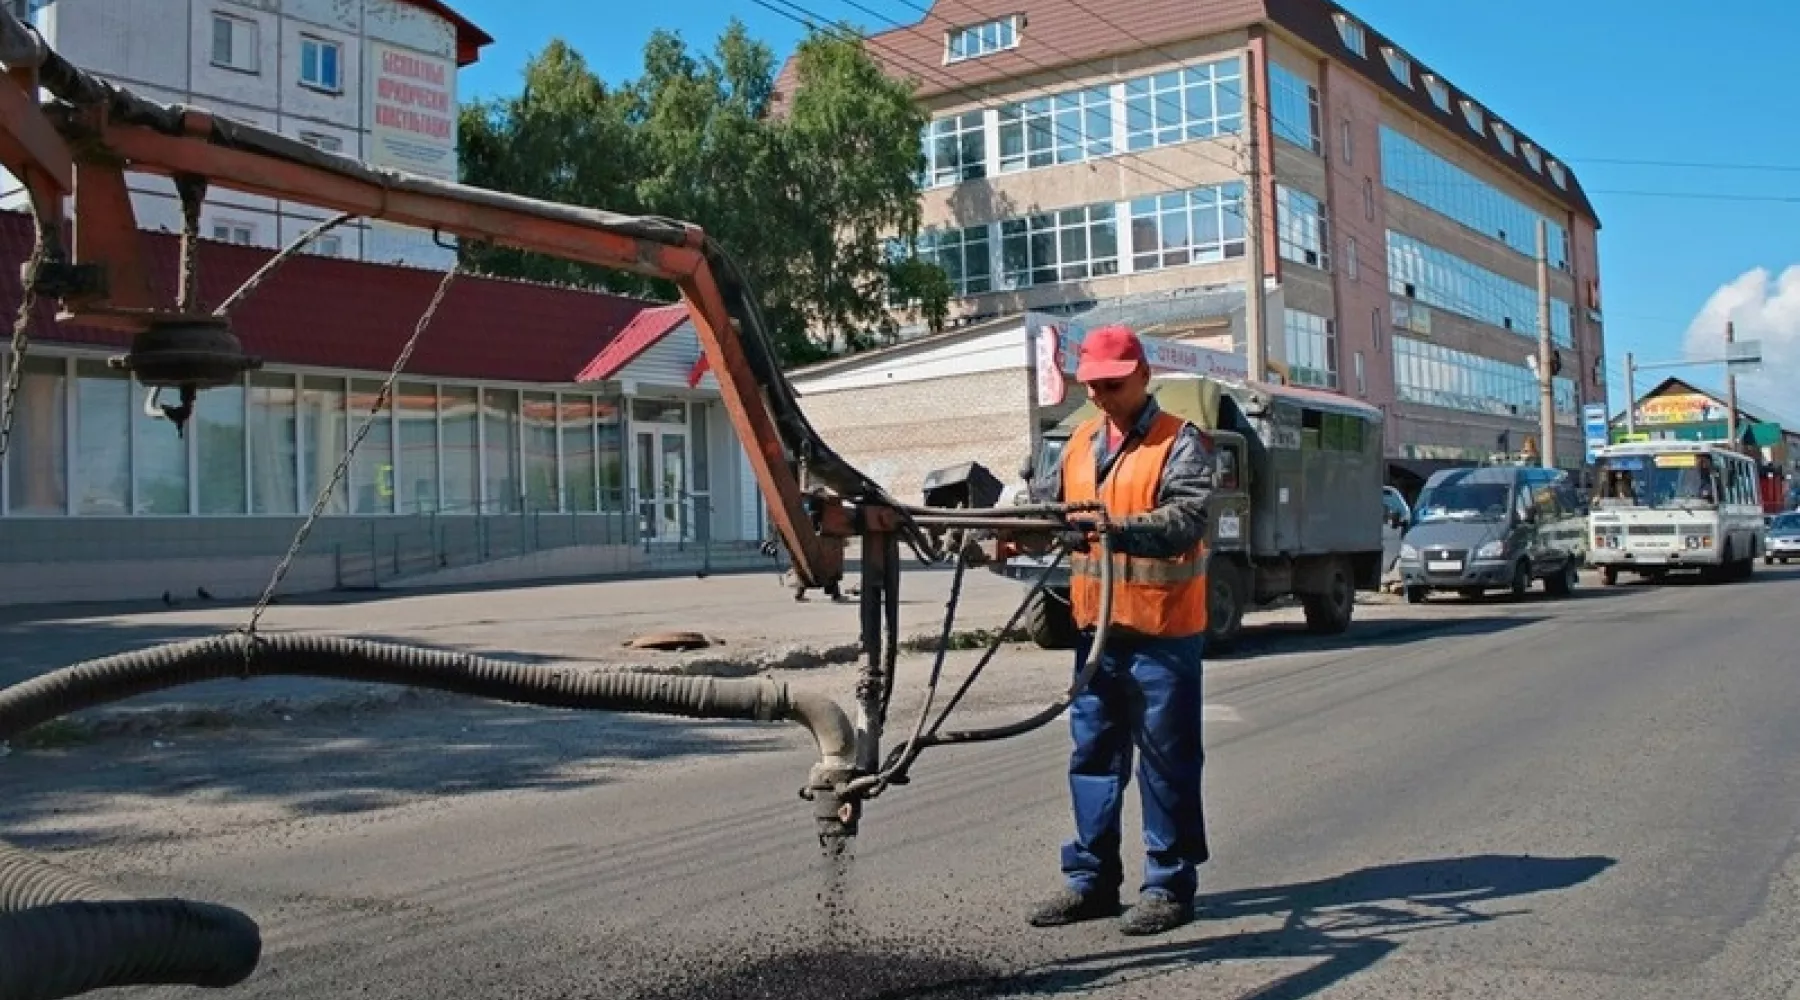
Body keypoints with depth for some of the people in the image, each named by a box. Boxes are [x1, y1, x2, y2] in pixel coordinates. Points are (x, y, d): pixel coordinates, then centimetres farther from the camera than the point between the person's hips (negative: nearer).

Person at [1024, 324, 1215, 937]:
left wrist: (1119, 529, -37)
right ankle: (1091, 879, 22)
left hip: (1163, 631, -6)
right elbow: (1050, 503, 14)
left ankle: (1169, 886, 12)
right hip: (1097, 627, 7)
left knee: (1167, 761, 2)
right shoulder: (1081, 442, 14)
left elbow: (1189, 518, -23)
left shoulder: (1181, 442, -8)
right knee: (1093, 755, 12)